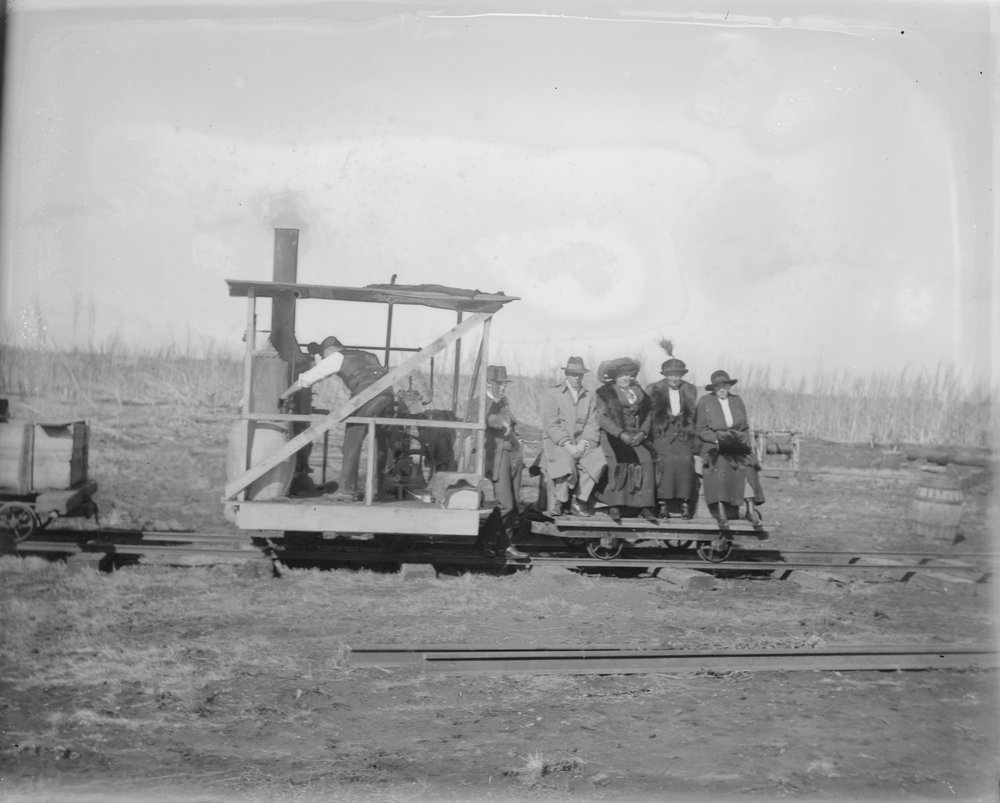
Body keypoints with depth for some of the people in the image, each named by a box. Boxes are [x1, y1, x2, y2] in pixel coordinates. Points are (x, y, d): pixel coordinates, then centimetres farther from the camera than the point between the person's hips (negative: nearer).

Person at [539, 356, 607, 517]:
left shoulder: (590, 397, 15)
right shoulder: (551, 394, 2)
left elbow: (592, 425, 5)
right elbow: (551, 425, -8)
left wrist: (582, 444, -13)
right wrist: (568, 445, -18)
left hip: (581, 442, 4)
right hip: (556, 441, -4)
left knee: (597, 461, -25)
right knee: (565, 462, -34)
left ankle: (578, 501, -11)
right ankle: (557, 502, -12)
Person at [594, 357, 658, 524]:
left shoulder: (638, 391, 17)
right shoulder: (605, 392, 4)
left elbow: (647, 415, 13)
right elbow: (602, 418, -6)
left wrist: (642, 433, -5)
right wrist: (621, 434, -15)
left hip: (637, 436, 3)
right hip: (613, 436, -3)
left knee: (646, 460, -19)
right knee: (619, 461, -26)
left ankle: (644, 506, -17)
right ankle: (614, 506, -20)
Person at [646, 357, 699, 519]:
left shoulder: (690, 391, 12)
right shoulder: (654, 390, 6)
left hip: (683, 434, 2)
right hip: (662, 434, -2)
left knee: (685, 460, -18)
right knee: (665, 460, -21)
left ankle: (685, 503, -10)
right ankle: (662, 504, -15)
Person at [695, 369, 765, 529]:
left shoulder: (737, 401, 13)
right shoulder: (705, 402, 3)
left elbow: (745, 428, 16)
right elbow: (701, 429, 0)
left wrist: (743, 441, -3)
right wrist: (717, 439, -15)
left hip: (737, 446, 3)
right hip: (714, 447, -3)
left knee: (746, 465, -25)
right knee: (719, 468, -30)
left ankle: (751, 509, -27)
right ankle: (720, 512, -33)